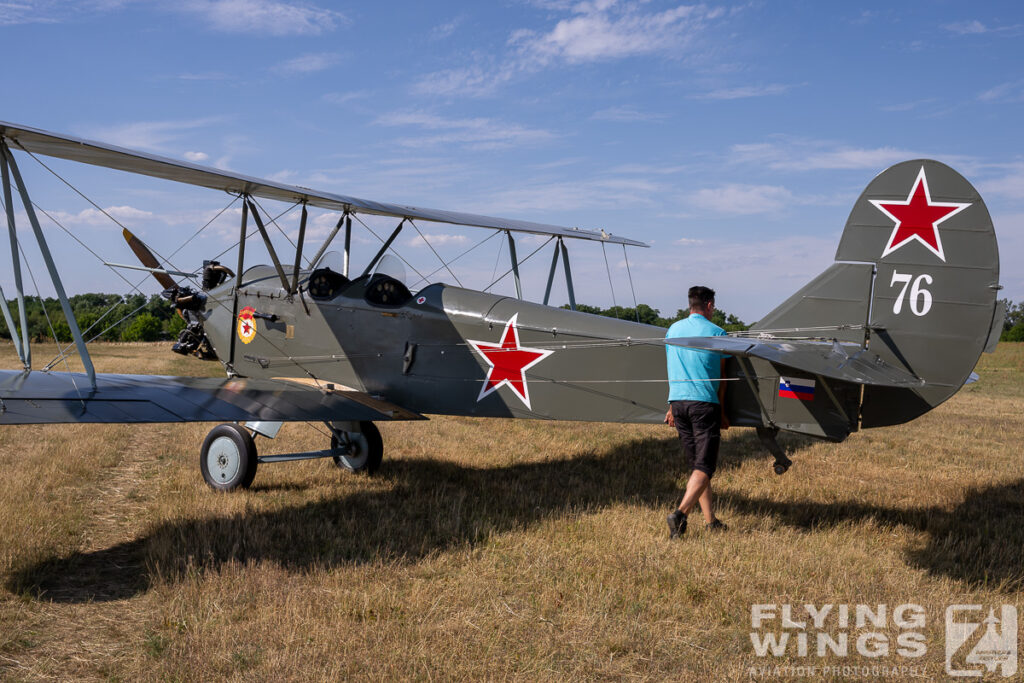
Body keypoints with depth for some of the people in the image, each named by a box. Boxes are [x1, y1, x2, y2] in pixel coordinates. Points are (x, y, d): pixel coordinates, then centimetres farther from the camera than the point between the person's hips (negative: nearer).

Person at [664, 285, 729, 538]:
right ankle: (680, 513, -20)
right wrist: (722, 412, 7)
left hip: (679, 402, 6)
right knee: (704, 466, -4)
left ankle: (710, 520, 17)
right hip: (704, 403, -6)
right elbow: (720, 377, -1)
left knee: (696, 464, 13)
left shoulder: (673, 330, 11)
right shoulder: (716, 333, -3)